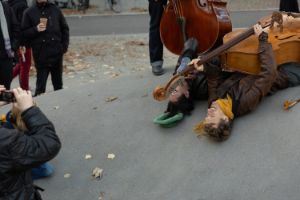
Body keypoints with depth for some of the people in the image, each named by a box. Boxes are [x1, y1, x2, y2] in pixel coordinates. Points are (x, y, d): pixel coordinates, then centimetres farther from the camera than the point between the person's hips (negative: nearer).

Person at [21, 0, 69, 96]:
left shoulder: (55, 10, 6)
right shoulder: (29, 13, 1)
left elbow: (64, 28, 12)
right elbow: (24, 33, 0)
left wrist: (64, 46, 3)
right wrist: (36, 29, -17)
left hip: (57, 53, 3)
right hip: (41, 56, -2)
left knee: (58, 84, 15)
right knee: (40, 86, -1)